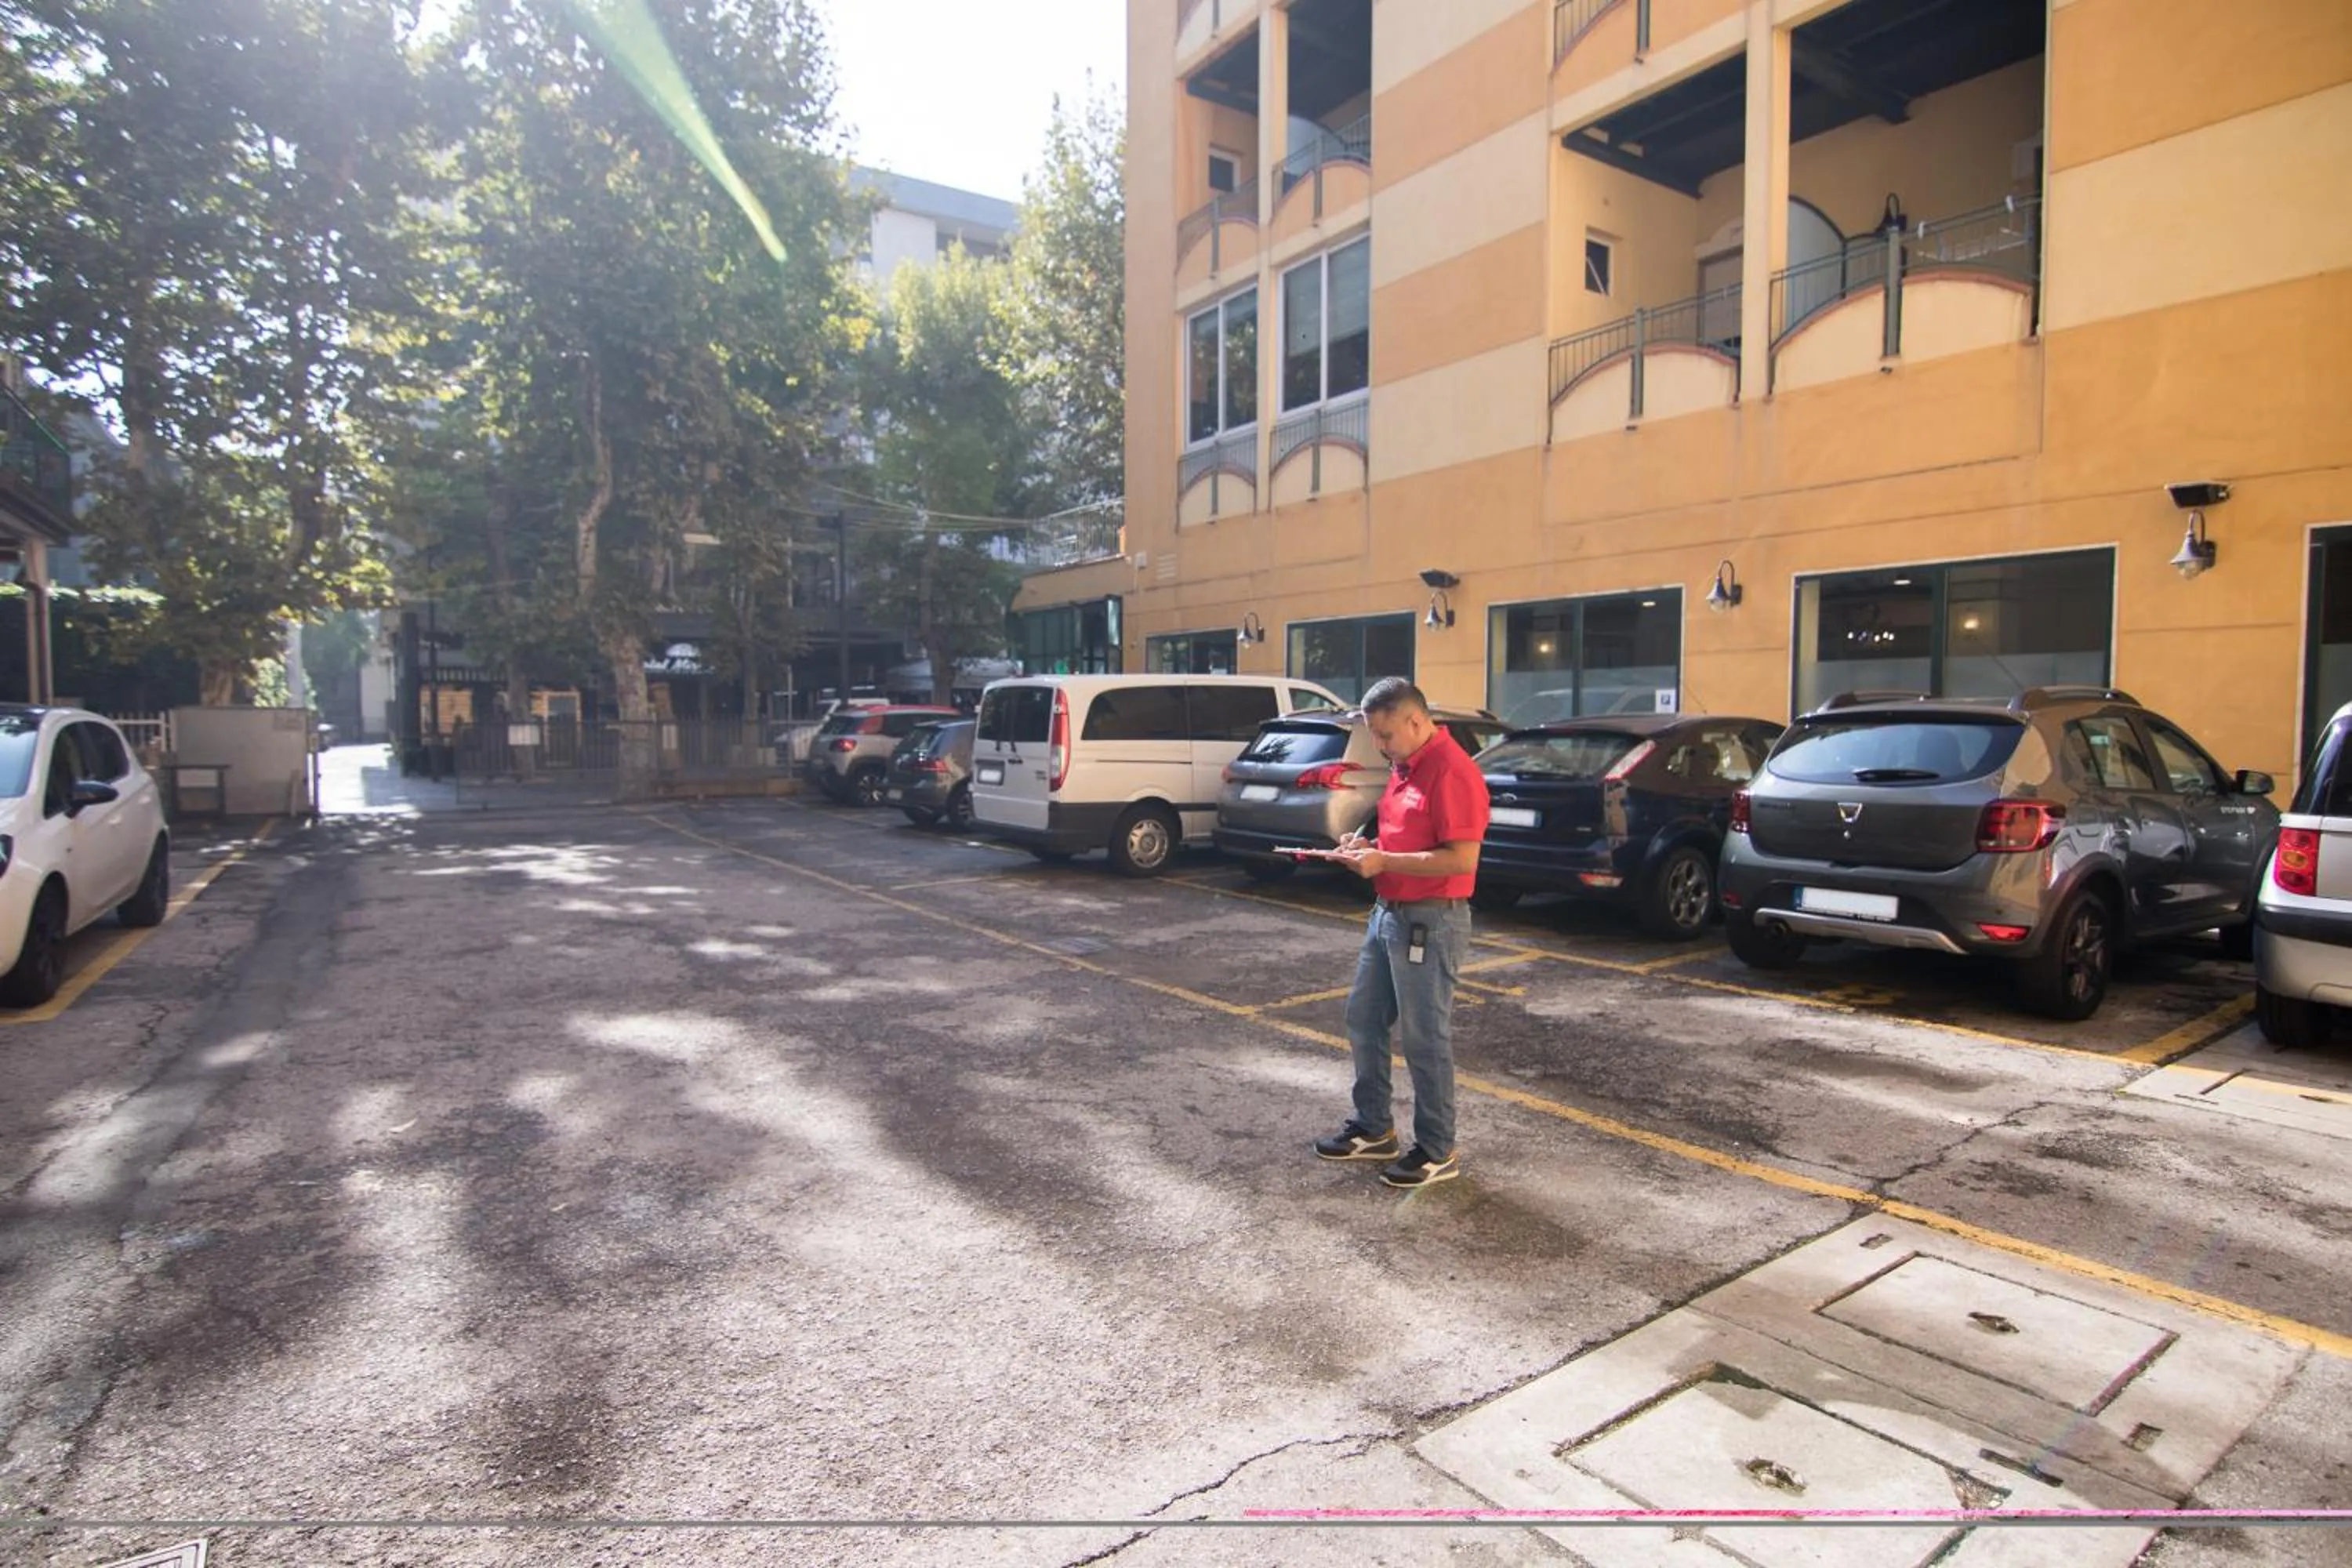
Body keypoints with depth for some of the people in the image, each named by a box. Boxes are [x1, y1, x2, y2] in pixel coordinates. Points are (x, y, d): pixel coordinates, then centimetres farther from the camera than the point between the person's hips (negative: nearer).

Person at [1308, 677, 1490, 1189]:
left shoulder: (1452, 771, -18)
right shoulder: (1404, 766, 12)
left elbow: (1462, 859, -24)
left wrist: (1384, 861, -22)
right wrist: (1367, 847, 4)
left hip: (1430, 922, -10)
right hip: (1388, 913, 10)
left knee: (1425, 1038, 1)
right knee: (1363, 1020, 16)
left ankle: (1438, 1152, 17)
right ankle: (1373, 1128, 31)